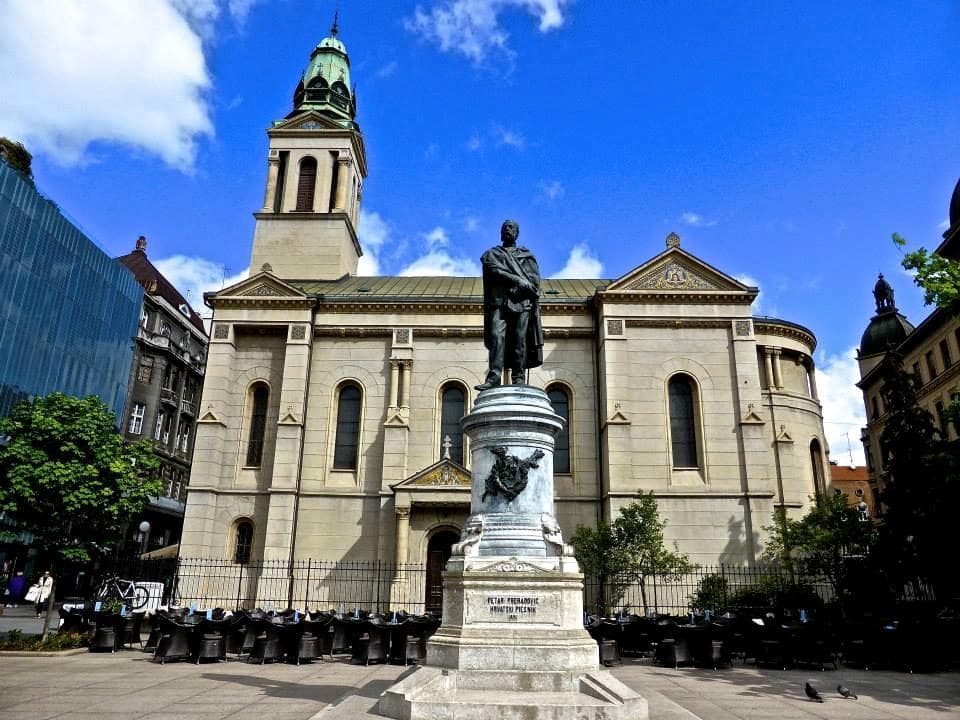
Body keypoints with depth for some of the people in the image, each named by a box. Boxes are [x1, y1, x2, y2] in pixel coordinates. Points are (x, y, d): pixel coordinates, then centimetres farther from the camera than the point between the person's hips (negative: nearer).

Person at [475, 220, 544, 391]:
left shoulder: (527, 255, 25)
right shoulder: (492, 254, 22)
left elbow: (535, 278, 10)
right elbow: (495, 270, 0)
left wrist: (523, 288, -9)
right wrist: (518, 280, -12)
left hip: (522, 302, 1)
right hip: (499, 301, -1)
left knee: (520, 339, -9)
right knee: (497, 336, -16)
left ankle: (519, 378, -12)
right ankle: (494, 377, -24)